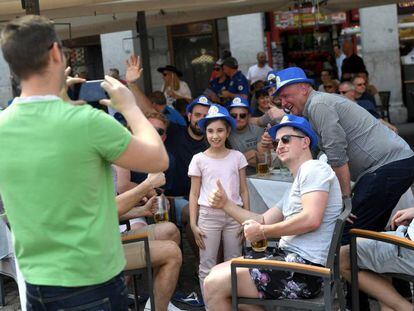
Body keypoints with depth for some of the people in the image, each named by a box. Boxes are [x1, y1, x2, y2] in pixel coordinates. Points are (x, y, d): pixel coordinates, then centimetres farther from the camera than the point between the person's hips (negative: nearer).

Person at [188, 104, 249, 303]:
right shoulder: (199, 159, 0)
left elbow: (243, 191, 7)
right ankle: (210, 305, 10)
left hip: (234, 215, 1)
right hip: (208, 215, -1)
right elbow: (194, 194, 2)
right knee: (207, 266, 1)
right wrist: (193, 224, -4)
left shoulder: (237, 157, 3)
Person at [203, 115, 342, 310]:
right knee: (218, 273, 14)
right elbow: (263, 221, 21)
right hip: (291, 259, 10)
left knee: (214, 285, -14)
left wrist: (263, 232, -12)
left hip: (305, 267, -10)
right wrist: (226, 204, 8)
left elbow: (311, 219, -22)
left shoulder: (314, 168, -7)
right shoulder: (296, 185, 25)